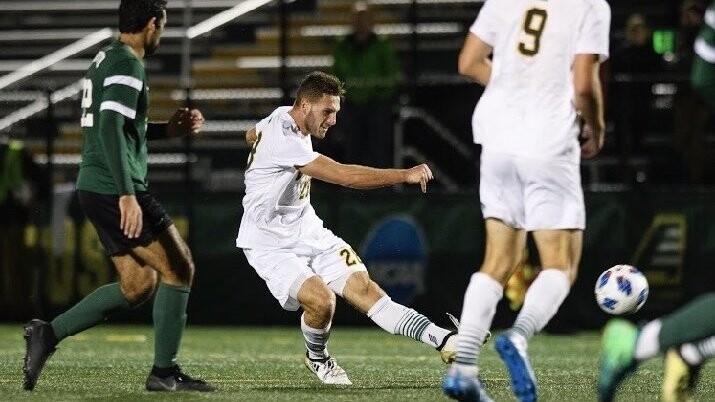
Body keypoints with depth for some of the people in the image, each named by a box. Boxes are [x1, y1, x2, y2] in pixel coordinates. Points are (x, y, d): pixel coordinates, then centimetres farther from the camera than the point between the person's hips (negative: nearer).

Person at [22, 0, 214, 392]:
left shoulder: (106, 59, 17)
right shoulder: (127, 65, -14)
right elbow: (110, 129, -25)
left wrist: (167, 129, 22)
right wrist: (127, 195, -29)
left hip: (95, 188, 10)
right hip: (115, 189, -10)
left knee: (137, 285, 13)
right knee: (178, 269, -2)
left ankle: (47, 333, 8)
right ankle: (164, 372, 1)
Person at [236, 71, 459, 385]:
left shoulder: (283, 116, 4)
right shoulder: (284, 141, -27)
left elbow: (251, 135, 29)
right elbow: (345, 176, -34)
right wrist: (406, 175, -33)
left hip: (307, 231, 8)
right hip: (270, 245, -8)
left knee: (363, 288, -10)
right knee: (322, 301, -28)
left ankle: (442, 340, -24)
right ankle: (316, 358, 4)